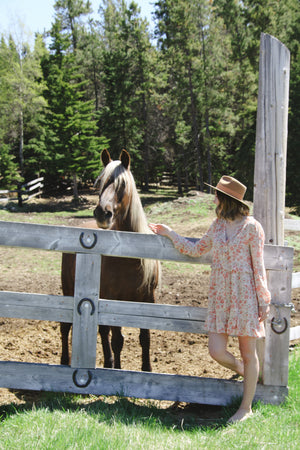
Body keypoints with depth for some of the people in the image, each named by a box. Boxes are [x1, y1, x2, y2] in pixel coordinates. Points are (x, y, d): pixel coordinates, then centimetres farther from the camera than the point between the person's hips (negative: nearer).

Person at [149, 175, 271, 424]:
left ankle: (246, 408, 18)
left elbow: (258, 266, -6)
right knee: (216, 351, -1)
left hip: (245, 294, -5)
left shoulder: (251, 227, -8)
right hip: (219, 294, 5)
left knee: (248, 353, 5)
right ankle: (245, 372, 32)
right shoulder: (218, 225, 9)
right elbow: (196, 249, 22)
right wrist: (168, 232, 23)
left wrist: (263, 301, -6)